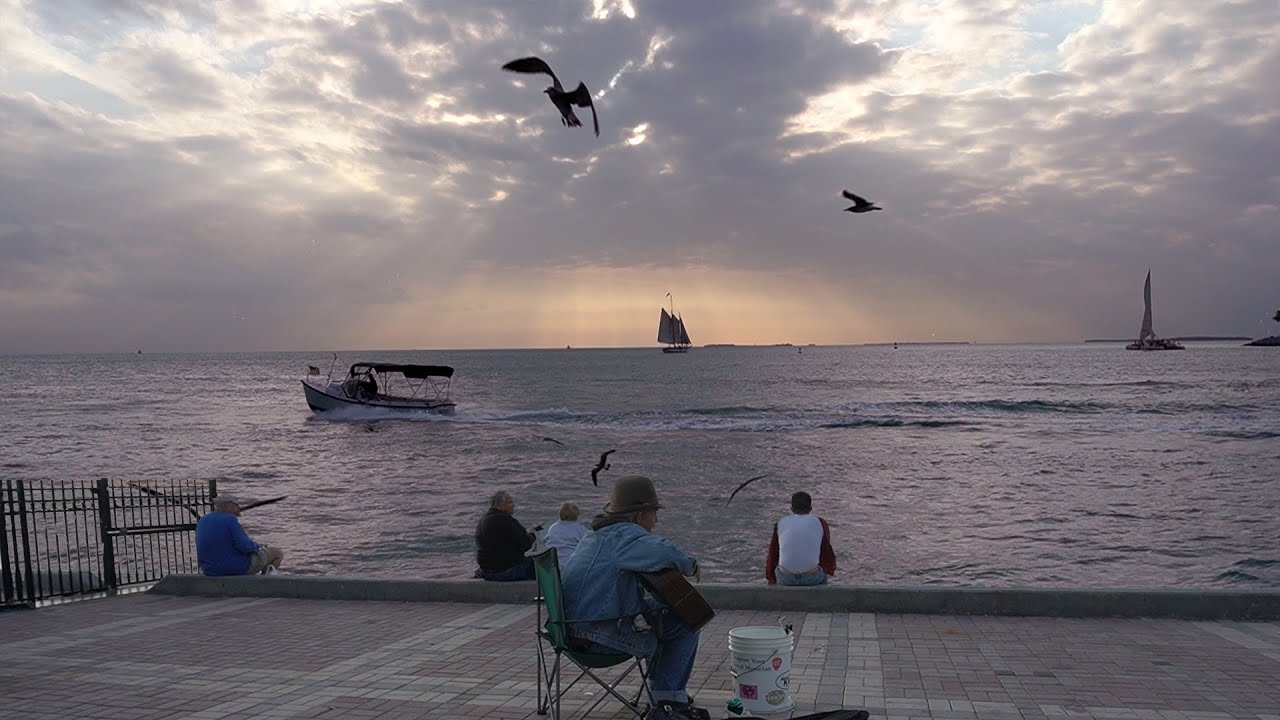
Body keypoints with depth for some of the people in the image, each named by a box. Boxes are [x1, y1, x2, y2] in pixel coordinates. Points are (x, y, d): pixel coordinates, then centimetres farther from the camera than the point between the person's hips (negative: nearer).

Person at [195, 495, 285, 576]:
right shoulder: (229, 520, -20)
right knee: (278, 553, 9)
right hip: (235, 567, -8)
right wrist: (257, 546, -3)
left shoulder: (203, 521, 6)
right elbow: (245, 546, -24)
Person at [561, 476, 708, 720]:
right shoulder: (624, 534, -17)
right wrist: (690, 565, -14)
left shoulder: (596, 535, 16)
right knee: (686, 627, -2)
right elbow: (664, 552, -34)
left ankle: (669, 695, 32)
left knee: (662, 608, 26)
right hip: (602, 634, -10)